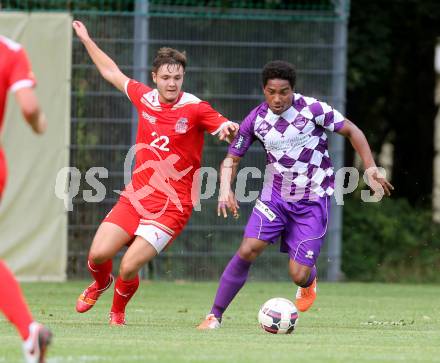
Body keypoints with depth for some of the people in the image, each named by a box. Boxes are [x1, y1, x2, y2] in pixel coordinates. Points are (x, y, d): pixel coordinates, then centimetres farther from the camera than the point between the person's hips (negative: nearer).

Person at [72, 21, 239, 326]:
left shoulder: (196, 109, -9)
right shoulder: (144, 98, 4)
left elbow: (230, 131, -11)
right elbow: (112, 73, 20)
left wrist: (229, 128, -35)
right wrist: (86, 40, 27)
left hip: (172, 206, -4)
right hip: (136, 196, 4)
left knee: (129, 268, -14)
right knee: (98, 255, -7)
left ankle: (118, 311, 20)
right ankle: (101, 284, 31)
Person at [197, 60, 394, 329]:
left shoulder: (312, 109, -15)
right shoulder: (256, 119, -5)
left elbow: (352, 131, -5)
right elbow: (232, 158, 4)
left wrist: (371, 168, -14)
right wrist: (226, 190, -15)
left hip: (312, 201, -2)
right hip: (274, 196, 2)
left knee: (299, 275, -7)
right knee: (248, 250, -19)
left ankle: (309, 280, 34)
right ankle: (215, 315, -9)